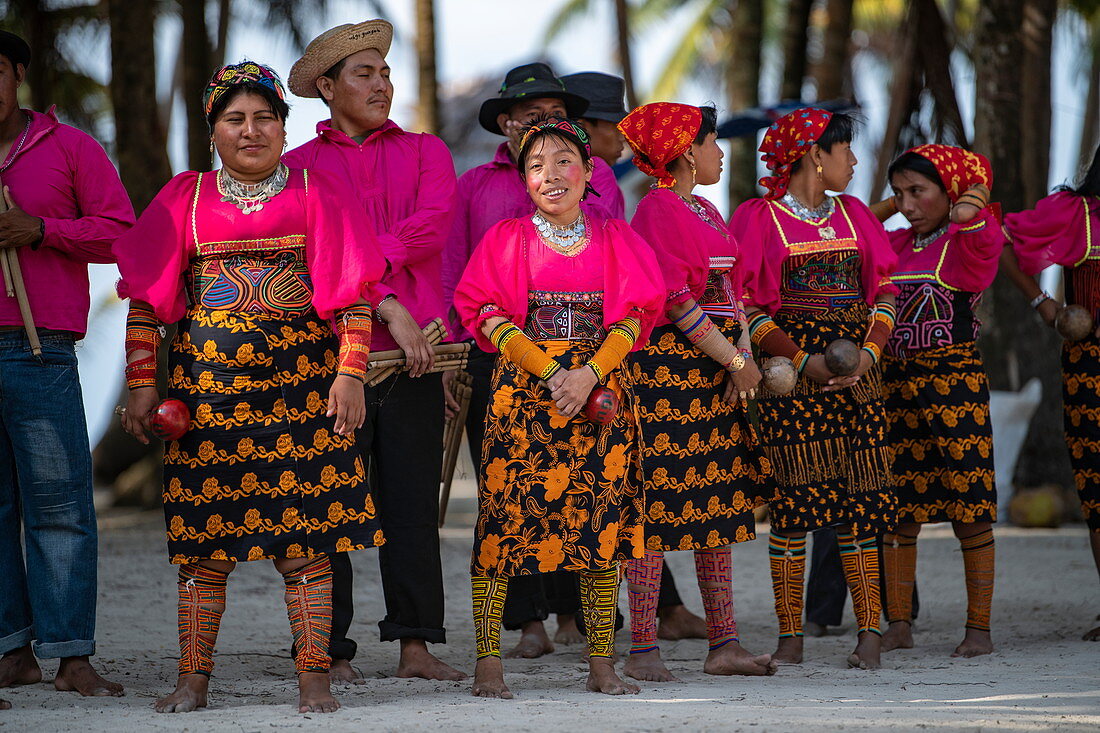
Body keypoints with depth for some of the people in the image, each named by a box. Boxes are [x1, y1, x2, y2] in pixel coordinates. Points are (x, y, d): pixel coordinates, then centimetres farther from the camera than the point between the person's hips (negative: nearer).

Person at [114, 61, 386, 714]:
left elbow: (352, 293, 3)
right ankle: (194, 679, 5)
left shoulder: (314, 191, 8)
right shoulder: (187, 198, 12)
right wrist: (142, 384, 3)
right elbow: (146, 299, 10)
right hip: (208, 378, 1)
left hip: (300, 380, -1)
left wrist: (351, 373, -7)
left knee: (304, 534, -4)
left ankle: (314, 676, -1)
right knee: (206, 537, 0)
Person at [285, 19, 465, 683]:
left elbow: (433, 225, -3)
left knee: (413, 503, 1)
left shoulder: (425, 152, 15)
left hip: (413, 352, 2)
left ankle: (416, 644, 4)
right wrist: (386, 305, -15)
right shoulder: (298, 167, 9)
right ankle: (331, 652, 2)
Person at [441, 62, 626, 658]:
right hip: (493, 351, 0)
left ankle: (572, 610, 12)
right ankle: (528, 624, 2)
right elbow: (453, 274, 9)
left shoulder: (595, 176, 13)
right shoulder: (474, 185, 12)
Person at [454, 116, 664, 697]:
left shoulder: (613, 239, 9)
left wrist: (588, 375, -13)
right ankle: (487, 662, -3)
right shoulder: (508, 239, 4)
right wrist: (551, 374, -14)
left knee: (601, 517, -1)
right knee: (504, 515, -7)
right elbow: (491, 317, -3)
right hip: (522, 388, -2)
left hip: (601, 388, 2)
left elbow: (631, 317, 2)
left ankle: (602, 664, 6)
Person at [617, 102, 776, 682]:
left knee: (720, 506, 8)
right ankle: (643, 650, -6)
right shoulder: (657, 209, -9)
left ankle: (724, 644, 11)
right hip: (667, 366, -9)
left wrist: (744, 356, -1)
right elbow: (675, 299, -15)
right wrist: (735, 360, -11)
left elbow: (731, 291, 15)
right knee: (657, 509, -8)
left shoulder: (706, 213, 19)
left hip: (719, 368, 9)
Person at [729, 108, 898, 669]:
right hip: (790, 366, -4)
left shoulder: (853, 214, 15)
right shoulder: (759, 217, 1)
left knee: (858, 496, -2)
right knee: (794, 495, -8)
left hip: (856, 365, 4)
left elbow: (884, 290, 13)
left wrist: (869, 349, -6)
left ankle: (869, 630, -1)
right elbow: (745, 303, -5)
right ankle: (790, 637, -4)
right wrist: (803, 360, -14)